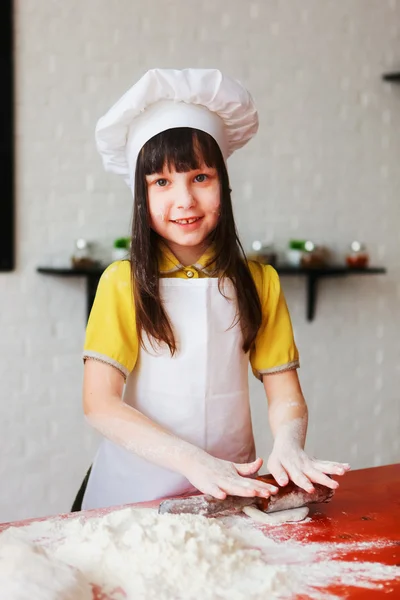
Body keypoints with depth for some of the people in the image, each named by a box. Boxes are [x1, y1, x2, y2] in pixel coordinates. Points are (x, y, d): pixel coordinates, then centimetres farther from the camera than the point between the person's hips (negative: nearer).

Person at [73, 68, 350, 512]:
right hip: (137, 490, -1)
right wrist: (194, 461, -21)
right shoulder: (123, 283, -2)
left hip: (232, 488, 2)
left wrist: (287, 445, -19)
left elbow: (286, 395, 4)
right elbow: (99, 403, -9)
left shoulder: (259, 283, 5)